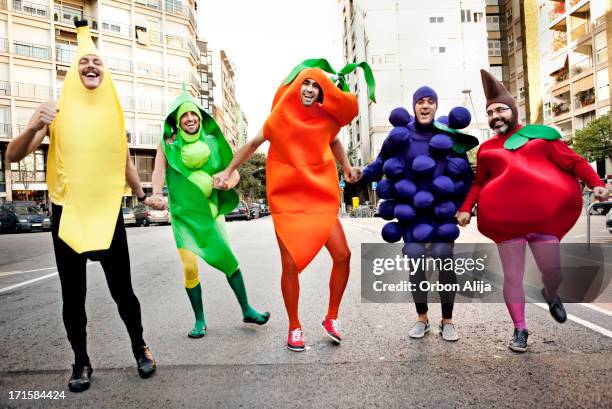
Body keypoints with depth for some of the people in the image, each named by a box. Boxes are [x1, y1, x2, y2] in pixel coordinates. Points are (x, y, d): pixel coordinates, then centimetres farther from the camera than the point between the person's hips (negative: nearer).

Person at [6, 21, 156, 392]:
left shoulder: (114, 111, 5)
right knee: (74, 297, 9)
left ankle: (140, 348, 26)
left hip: (108, 212, 1)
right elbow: (13, 156, -5)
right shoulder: (58, 110, -3)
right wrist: (33, 127, -24)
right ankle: (82, 363, 26)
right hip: (67, 214, -1)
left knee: (123, 290, 5)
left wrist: (143, 197, 20)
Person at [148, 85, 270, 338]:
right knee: (189, 267, -4)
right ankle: (200, 321, 13)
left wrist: (226, 181, -22)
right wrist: (157, 194, -35)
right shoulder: (168, 144, 0)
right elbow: (159, 170, -15)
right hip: (183, 215, -1)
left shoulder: (213, 142, 2)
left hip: (210, 211, 1)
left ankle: (247, 310, 12)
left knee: (229, 260, -4)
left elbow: (234, 173, 1)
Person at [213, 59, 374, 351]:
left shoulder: (327, 117, 3)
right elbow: (254, 143, 8)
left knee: (343, 255, -5)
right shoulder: (282, 115, -3)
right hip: (287, 199, -3)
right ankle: (294, 327, 15)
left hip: (320, 198, 3)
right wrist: (228, 171, 5)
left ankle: (331, 318, 17)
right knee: (291, 264, -6)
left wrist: (347, 167, 12)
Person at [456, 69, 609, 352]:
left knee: (552, 271, 6)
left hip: (544, 214, -1)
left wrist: (595, 183, -8)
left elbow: (573, 161, 6)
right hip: (505, 218, 1)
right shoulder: (487, 149, 15)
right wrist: (466, 208, 5)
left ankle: (551, 296, 42)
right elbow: (478, 183, 19)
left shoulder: (539, 135, 9)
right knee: (512, 277, 1)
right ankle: (520, 330, 16)